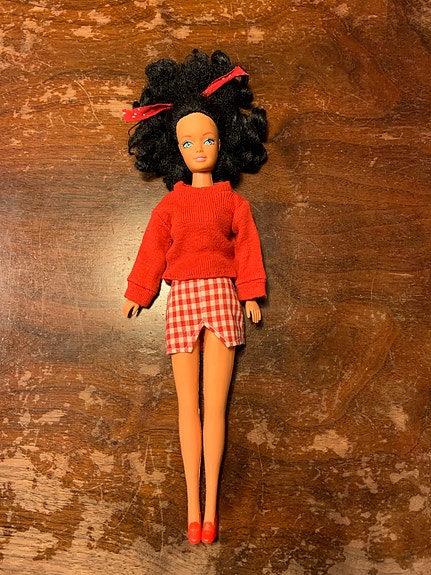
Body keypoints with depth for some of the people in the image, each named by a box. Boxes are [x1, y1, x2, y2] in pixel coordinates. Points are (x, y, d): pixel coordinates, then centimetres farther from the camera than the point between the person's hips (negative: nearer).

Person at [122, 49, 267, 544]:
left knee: (214, 405, -1)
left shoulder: (234, 202, 11)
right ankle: (194, 508, 10)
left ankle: (210, 507, 8)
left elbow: (247, 249, 6)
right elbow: (152, 250, 14)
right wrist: (137, 294, 15)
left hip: (222, 297, -1)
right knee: (188, 405, 2)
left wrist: (250, 295, -2)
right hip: (183, 298, 1)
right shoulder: (169, 204, 13)